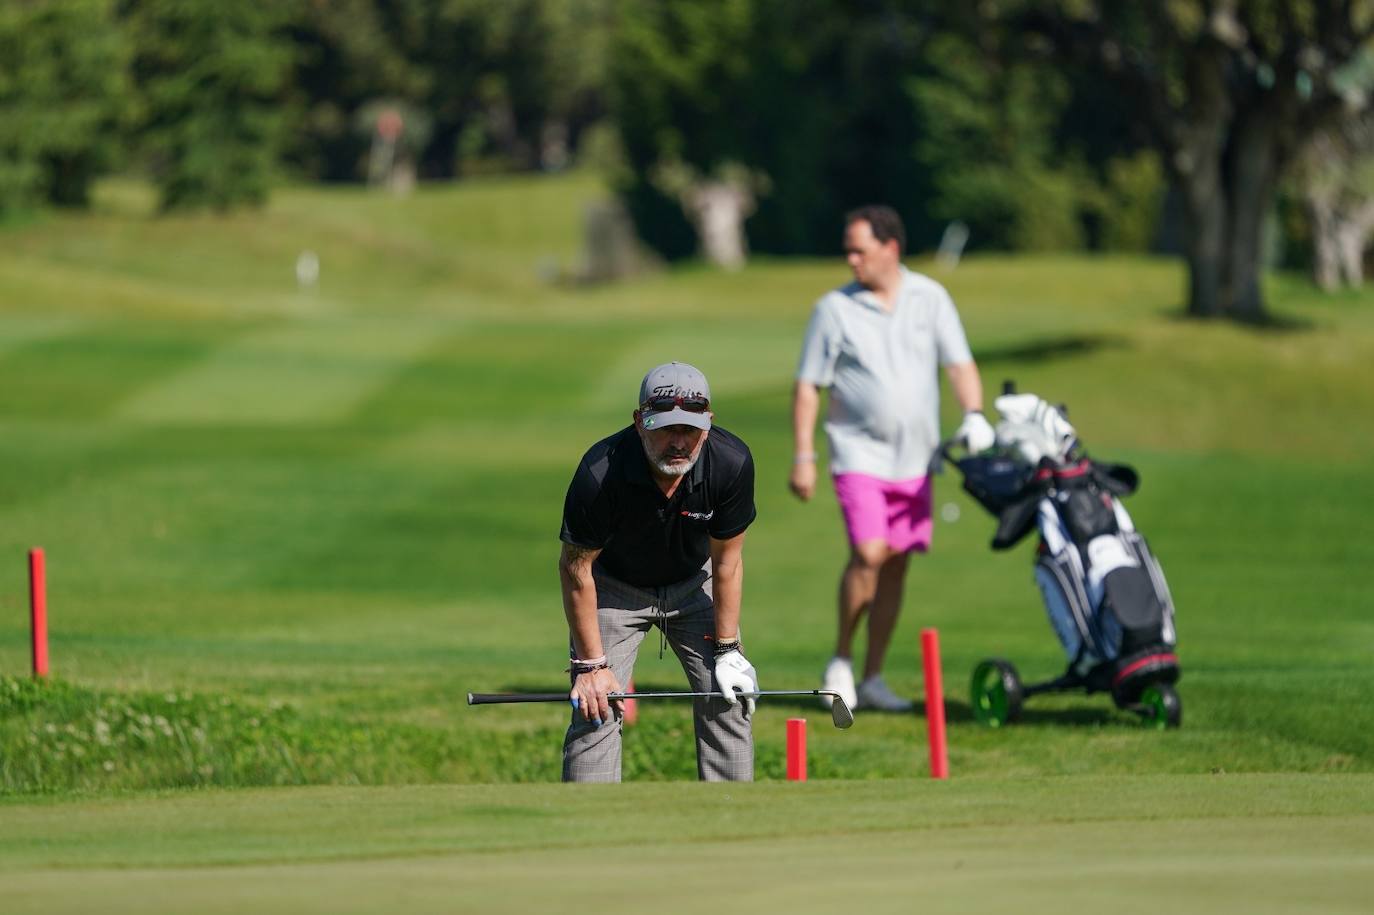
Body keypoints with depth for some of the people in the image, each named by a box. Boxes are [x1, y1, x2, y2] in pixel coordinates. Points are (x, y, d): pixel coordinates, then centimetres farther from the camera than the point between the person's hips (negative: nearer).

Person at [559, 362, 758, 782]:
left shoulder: (731, 462, -28)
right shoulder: (601, 473, -35)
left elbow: (726, 560, -13)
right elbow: (575, 567, -22)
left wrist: (727, 649, -10)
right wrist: (590, 664, -19)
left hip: (694, 584, 3)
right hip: (615, 586, -3)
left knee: (728, 703, -3)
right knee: (596, 711, -13)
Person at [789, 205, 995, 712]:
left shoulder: (929, 298, 3)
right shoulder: (834, 309, -3)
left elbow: (960, 364, 4)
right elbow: (808, 386, 0)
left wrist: (974, 416, -15)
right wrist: (803, 457, -5)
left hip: (914, 458, 3)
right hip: (860, 453, -3)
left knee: (896, 567, 6)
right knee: (869, 554, -18)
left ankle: (872, 679, 14)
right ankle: (841, 660, -1)